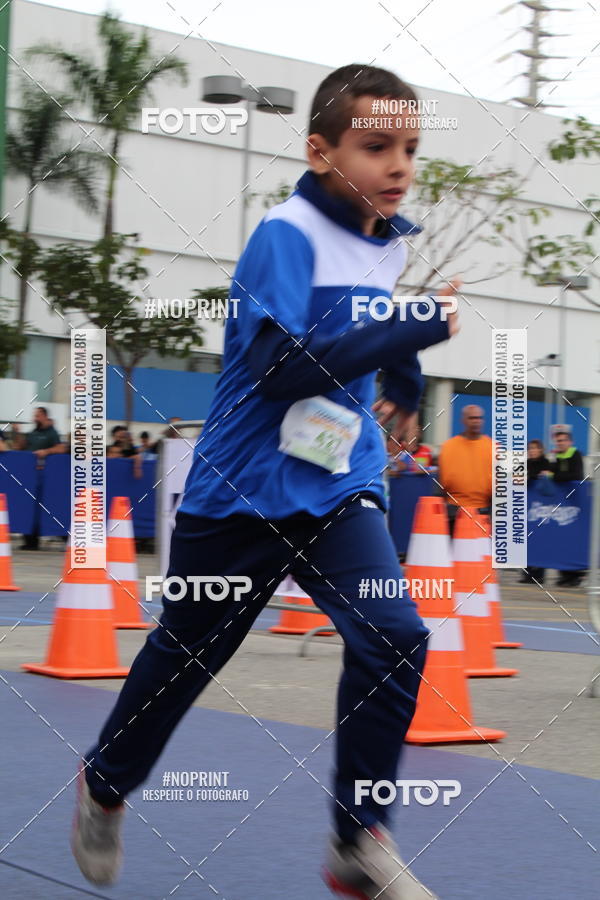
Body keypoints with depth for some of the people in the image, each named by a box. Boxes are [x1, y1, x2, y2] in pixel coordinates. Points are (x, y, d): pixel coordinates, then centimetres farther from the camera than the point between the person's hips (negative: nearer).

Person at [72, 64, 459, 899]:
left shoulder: (391, 243, 5)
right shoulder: (287, 234, -17)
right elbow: (282, 364, -30)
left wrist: (405, 384, 39)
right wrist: (418, 328, -30)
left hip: (339, 486, 5)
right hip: (243, 486, -5)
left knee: (393, 636, -16)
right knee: (183, 655, 10)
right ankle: (105, 784, 37)